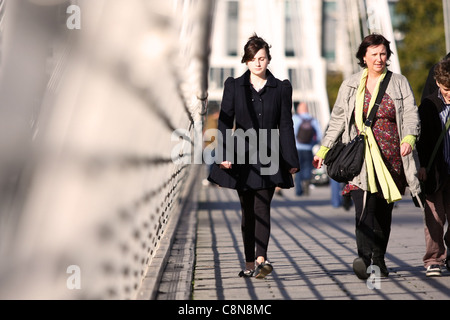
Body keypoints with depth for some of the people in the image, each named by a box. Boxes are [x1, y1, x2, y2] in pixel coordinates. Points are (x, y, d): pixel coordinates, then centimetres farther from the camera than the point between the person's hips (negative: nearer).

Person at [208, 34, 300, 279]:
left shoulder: (281, 88, 5)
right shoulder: (234, 86, 6)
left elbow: (285, 125, 4)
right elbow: (224, 122, 2)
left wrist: (291, 161, 0)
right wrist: (225, 154, -9)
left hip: (268, 157, -1)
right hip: (242, 157, 2)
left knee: (262, 207, -14)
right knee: (247, 211, 6)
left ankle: (261, 259, -24)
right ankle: (250, 263, 12)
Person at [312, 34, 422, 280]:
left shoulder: (399, 83, 9)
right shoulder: (350, 86, 11)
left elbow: (411, 114, 0)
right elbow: (337, 119, 16)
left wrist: (409, 138, -19)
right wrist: (324, 149, 10)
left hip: (391, 156, 1)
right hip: (362, 157, -1)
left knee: (384, 211, 4)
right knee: (365, 206, -18)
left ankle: (378, 259, 15)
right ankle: (364, 258, -30)